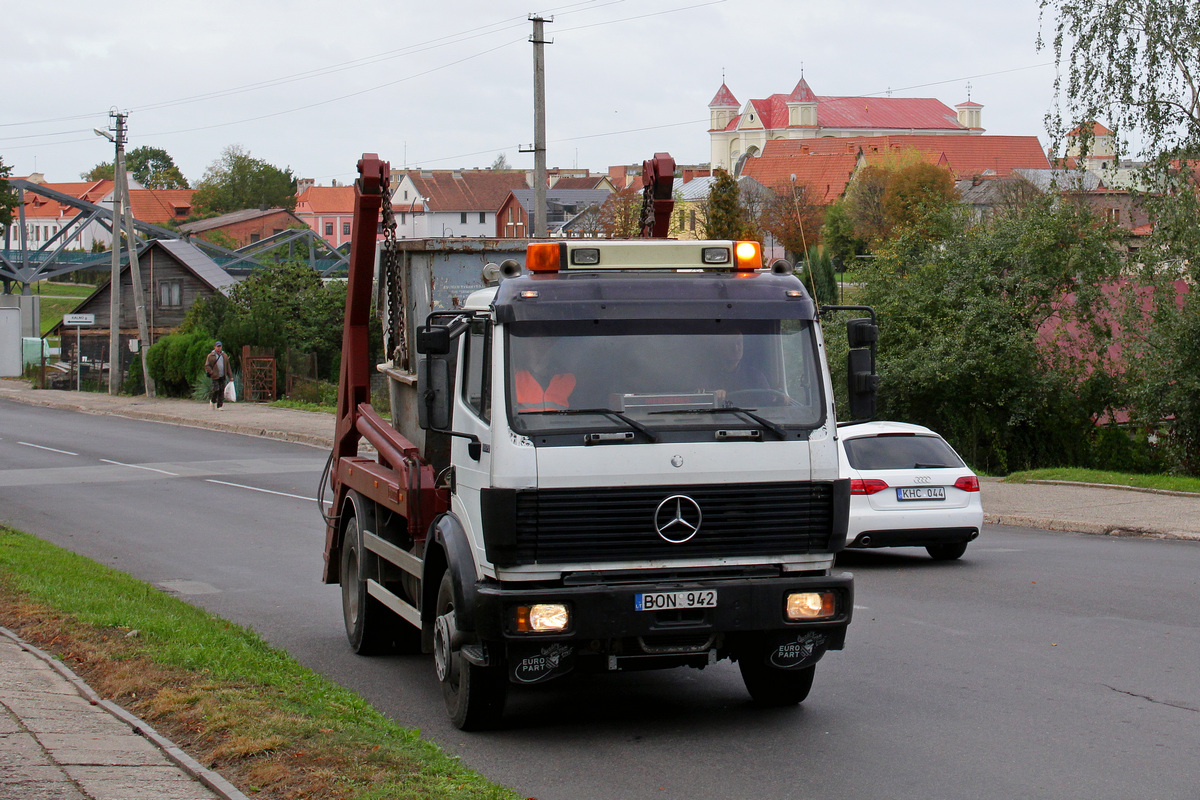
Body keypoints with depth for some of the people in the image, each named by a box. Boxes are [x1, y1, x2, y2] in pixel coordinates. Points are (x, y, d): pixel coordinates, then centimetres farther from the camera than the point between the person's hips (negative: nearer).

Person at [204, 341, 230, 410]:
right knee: (216, 390, -13)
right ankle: (213, 401, 15)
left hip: (222, 377, 4)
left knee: (222, 391, 0)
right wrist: (211, 372, -16)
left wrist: (230, 376, 12)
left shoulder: (224, 356, 13)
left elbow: (228, 366, 16)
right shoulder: (211, 356, 2)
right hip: (215, 376, -4)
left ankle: (219, 406, 4)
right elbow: (207, 365, 1)